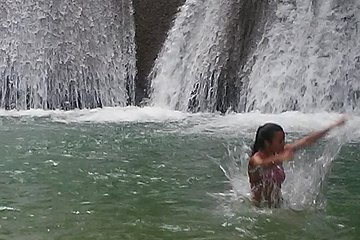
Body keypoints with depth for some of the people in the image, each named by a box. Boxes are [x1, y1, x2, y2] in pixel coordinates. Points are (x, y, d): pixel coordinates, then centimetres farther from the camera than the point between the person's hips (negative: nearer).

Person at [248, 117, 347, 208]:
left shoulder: (278, 153, 3)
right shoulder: (256, 159, -17)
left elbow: (307, 141, 6)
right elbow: (262, 164, -43)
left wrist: (334, 126, 7)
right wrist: (282, 158, -63)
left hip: (277, 208, 6)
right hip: (258, 210, -6)